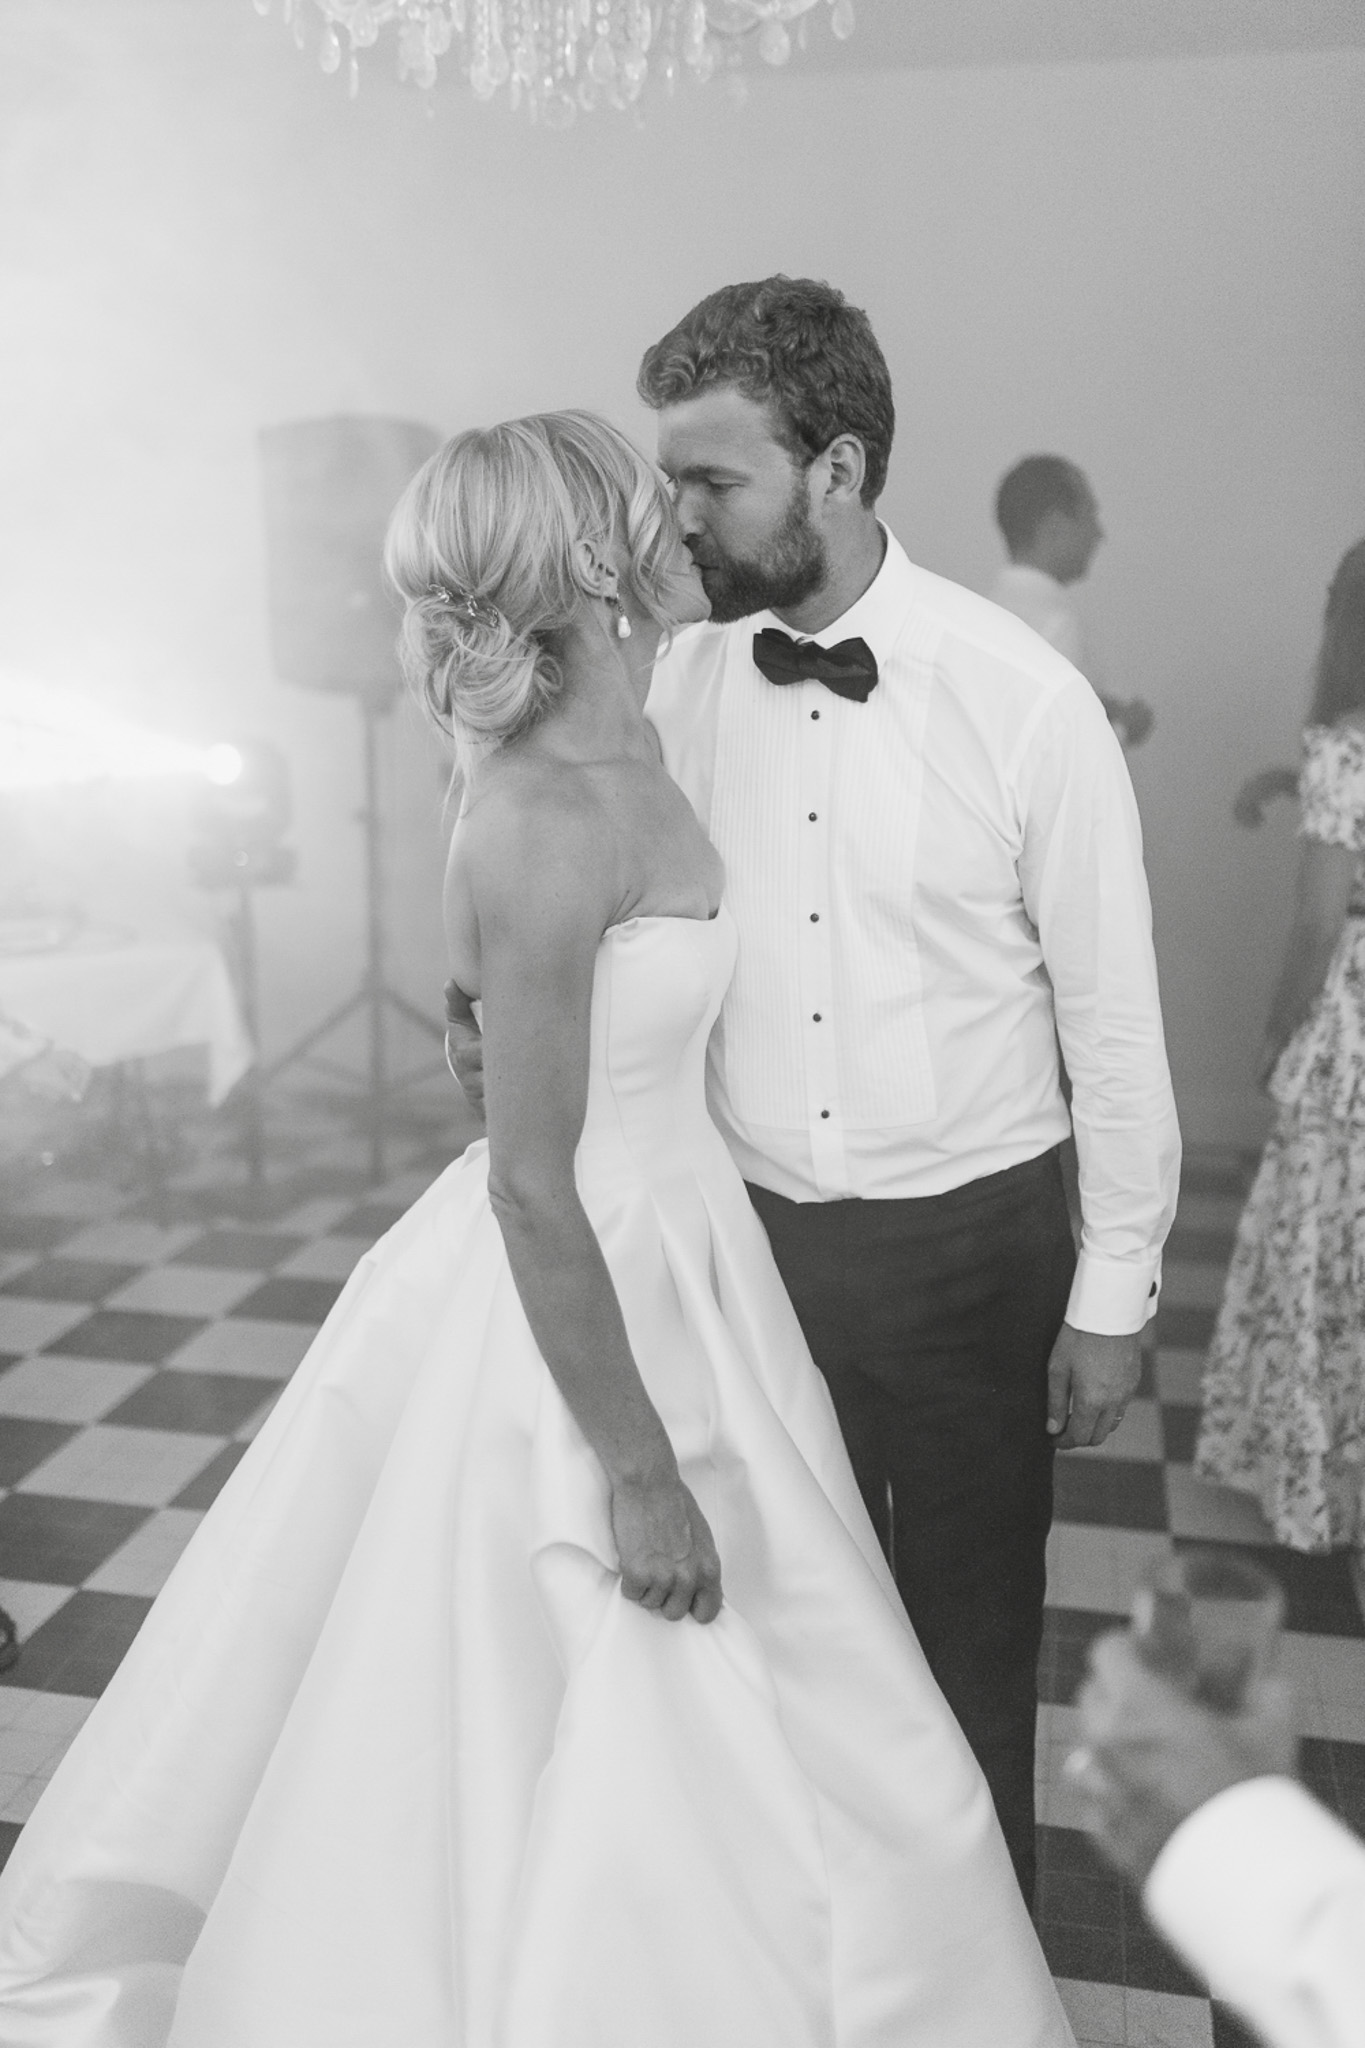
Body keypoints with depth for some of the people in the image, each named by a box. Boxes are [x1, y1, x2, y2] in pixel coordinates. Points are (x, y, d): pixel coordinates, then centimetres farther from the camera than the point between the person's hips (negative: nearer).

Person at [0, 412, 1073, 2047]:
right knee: (634, 1771, 11)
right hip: (585, 1304, -9)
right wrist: (637, 1469, -18)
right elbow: (535, 1185, -24)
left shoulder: (613, 762, 1)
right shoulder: (548, 817, -26)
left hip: (659, 1249, 9)